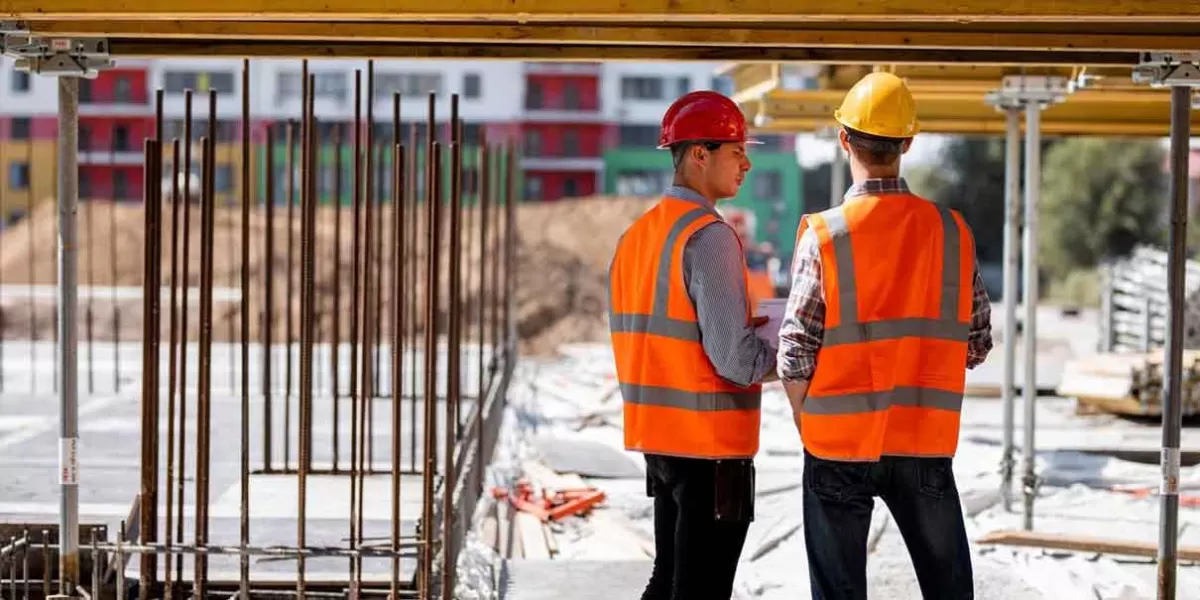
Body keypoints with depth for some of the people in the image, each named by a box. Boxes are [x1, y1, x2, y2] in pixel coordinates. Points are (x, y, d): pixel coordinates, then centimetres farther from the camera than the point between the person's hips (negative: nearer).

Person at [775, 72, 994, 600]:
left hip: (839, 443, -2)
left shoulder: (824, 234, -11)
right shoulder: (951, 232, -2)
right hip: (926, 441, 2)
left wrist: (806, 420, 5)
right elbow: (977, 343, 4)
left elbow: (795, 353, -11)